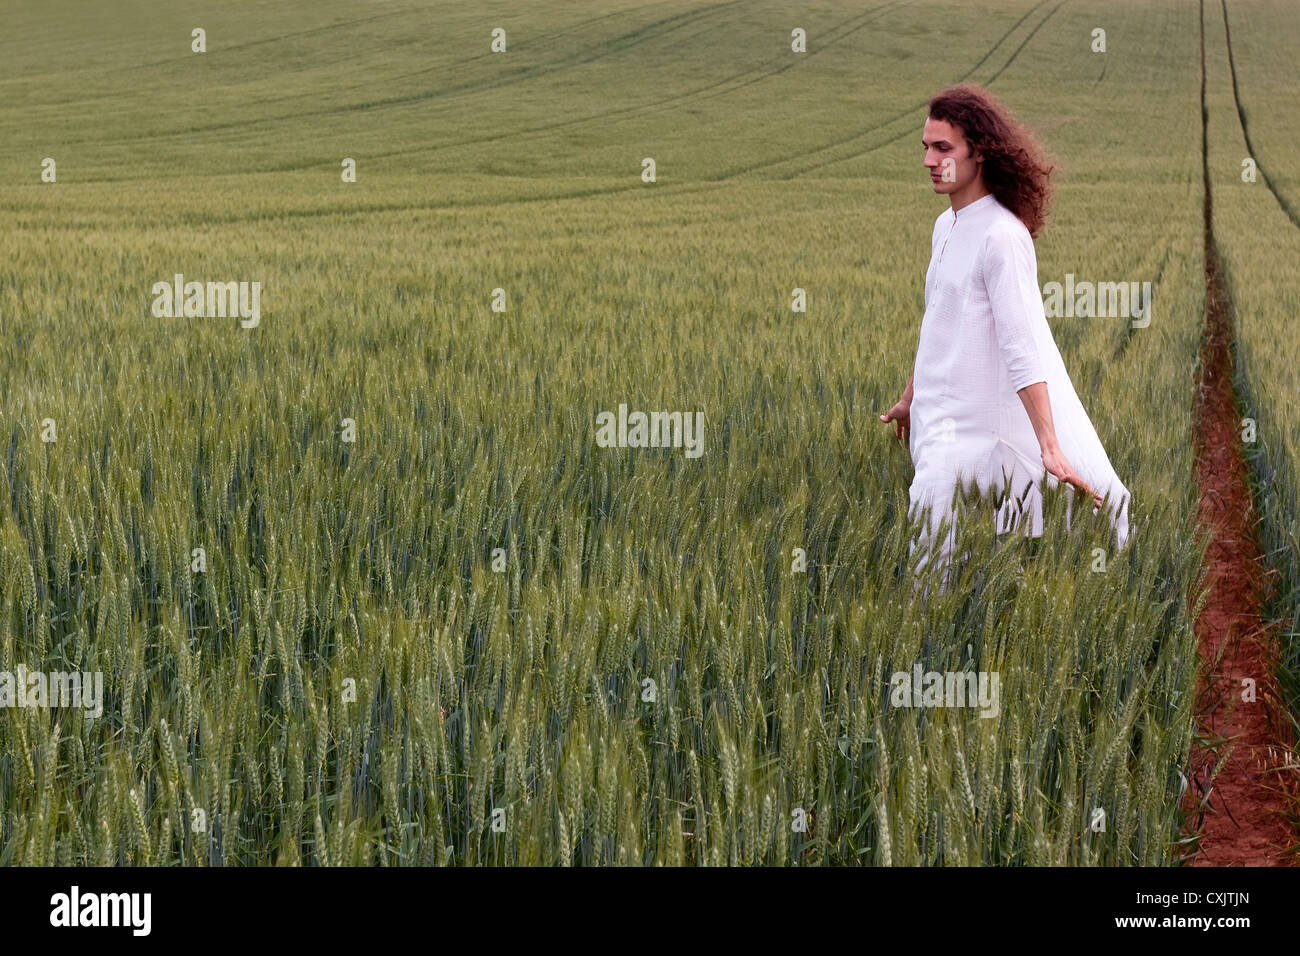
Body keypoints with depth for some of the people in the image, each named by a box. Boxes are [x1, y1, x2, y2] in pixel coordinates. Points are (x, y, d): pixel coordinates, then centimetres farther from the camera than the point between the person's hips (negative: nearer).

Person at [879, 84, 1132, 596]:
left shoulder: (1002, 236, -17)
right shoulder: (945, 226, 11)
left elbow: (1022, 350, -23)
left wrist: (1049, 447, -27)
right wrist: (910, 398, 34)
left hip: (970, 428, -9)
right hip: (934, 420, 9)